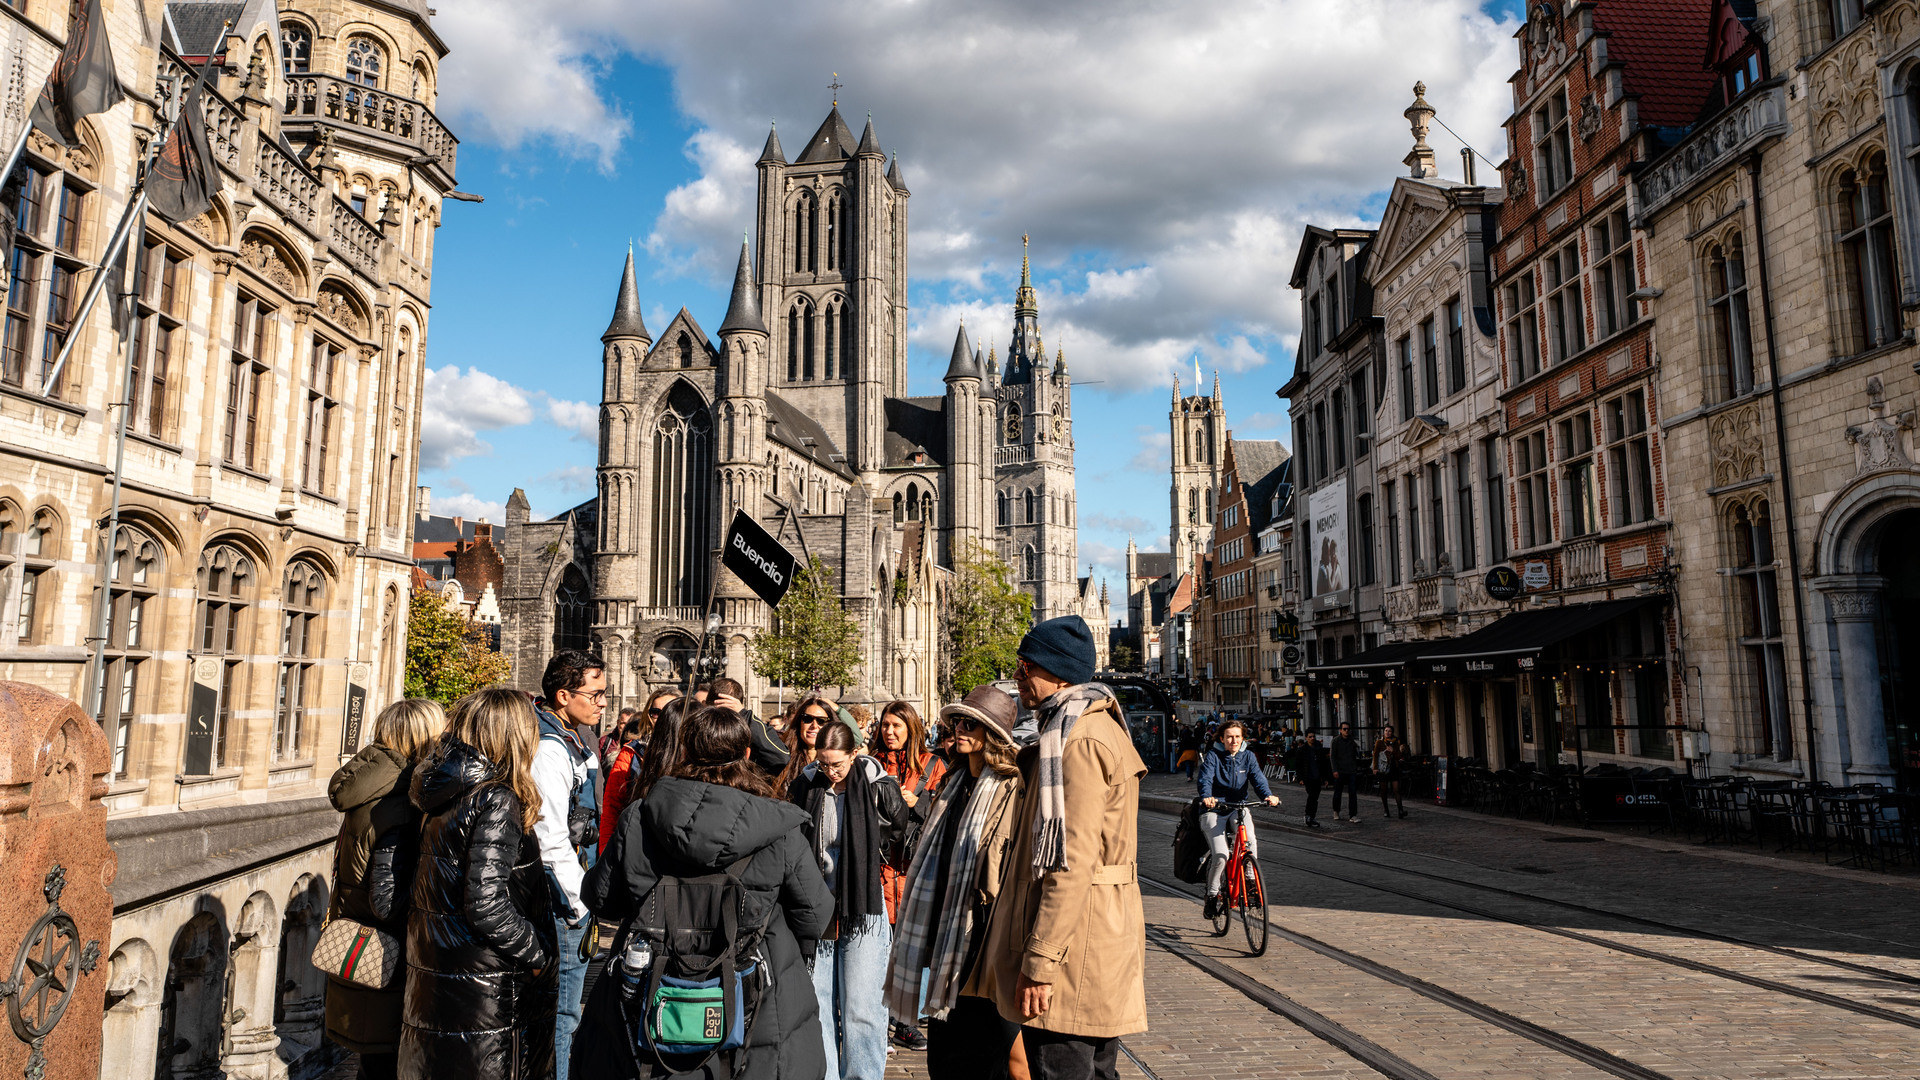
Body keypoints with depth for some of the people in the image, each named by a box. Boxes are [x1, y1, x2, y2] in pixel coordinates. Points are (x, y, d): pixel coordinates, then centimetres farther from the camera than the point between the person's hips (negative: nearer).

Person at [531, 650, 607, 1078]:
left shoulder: (573, 740, 11)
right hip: (562, 899, -10)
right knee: (561, 1014, 0)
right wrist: (580, 905, -17)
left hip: (573, 892, 10)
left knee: (561, 1008, 20)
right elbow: (551, 841, -23)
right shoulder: (550, 749, -20)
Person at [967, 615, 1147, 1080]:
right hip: (1102, 944, 11)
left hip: (1073, 949, -11)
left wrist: (1040, 963, -22)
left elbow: (1070, 863, -23)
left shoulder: (1079, 740, -18)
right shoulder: (1099, 726, 16)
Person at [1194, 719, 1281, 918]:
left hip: (1238, 808, 3)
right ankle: (1212, 894, 4)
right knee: (1221, 854, -19)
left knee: (1251, 842, -29)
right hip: (1214, 810, -2)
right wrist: (1206, 797, -42)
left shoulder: (1247, 756, 5)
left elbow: (1257, 777, -9)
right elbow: (1205, 779, -20)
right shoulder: (1213, 755, -5)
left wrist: (1268, 795, -30)